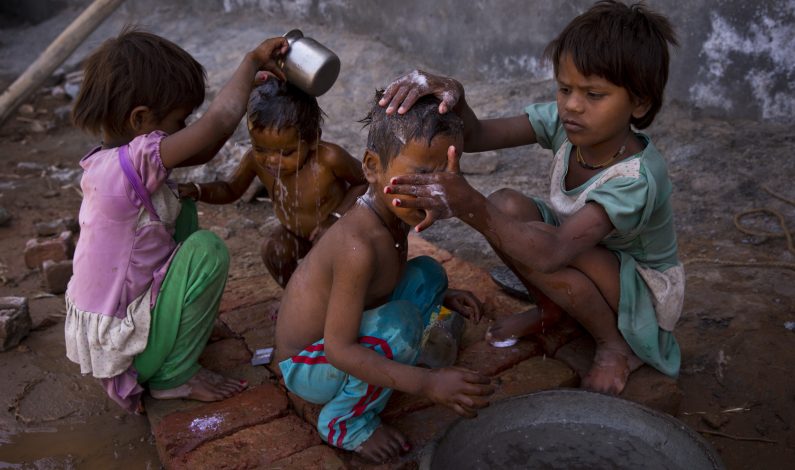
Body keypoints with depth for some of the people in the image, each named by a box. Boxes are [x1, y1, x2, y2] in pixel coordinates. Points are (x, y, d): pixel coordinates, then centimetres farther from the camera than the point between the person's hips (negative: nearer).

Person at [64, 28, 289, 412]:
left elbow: (203, 151, 6)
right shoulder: (133, 163, -30)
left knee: (181, 205, 11)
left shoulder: (111, 159, -2)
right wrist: (252, 60, -18)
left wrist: (248, 86, 0)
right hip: (118, 347, -9)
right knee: (207, 250, -20)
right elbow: (218, 122, -36)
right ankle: (174, 377, -5)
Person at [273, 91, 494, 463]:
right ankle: (344, 422, -10)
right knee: (400, 321, -33)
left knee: (427, 273, 4)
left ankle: (374, 373, 7)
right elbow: (339, 349, -34)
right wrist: (427, 383, -39)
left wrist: (440, 296, -2)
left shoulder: (396, 214, -8)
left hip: (340, 345, 8)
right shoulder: (358, 245, -35)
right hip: (305, 368, -8)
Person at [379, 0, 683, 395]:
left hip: (648, 292, -6)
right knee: (506, 206, -20)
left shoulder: (637, 178, -36)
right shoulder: (564, 122, -16)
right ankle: (551, 309, 6)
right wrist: (452, 94, -42)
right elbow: (476, 137, -20)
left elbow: (552, 253, -50)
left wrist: (470, 207, -62)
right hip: (591, 258, 6)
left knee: (532, 246, -34)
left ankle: (617, 345, -8)